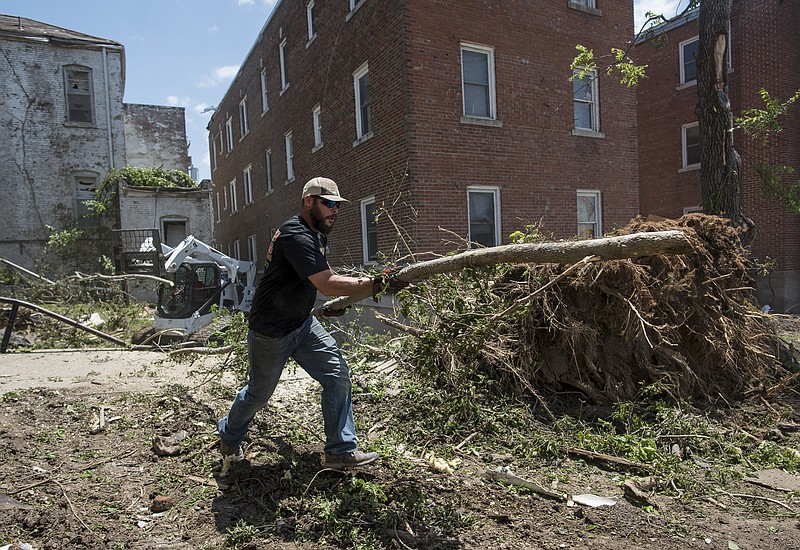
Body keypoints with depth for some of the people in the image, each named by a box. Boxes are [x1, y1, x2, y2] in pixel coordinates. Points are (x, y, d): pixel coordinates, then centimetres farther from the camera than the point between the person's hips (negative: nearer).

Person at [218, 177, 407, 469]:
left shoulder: (319, 233, 4)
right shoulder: (295, 236, -28)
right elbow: (327, 285, -34)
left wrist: (344, 291, 9)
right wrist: (377, 285, -35)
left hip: (303, 323, 8)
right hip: (270, 332, -8)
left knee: (337, 375, -4)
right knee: (259, 393, 11)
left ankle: (341, 451, 5)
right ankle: (229, 437, 41)